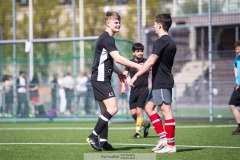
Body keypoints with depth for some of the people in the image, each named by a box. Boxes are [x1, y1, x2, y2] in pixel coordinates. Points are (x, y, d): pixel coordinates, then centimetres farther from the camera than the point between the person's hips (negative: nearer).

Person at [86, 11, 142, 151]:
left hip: (102, 80, 11)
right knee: (112, 108, -17)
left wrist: (119, 72, 17)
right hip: (100, 79, -11)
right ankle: (93, 136, -15)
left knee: (105, 111, 10)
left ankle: (103, 142, 11)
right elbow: (117, 58, -23)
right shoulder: (106, 38, -13)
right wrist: (137, 66, -23)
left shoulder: (107, 38, 19)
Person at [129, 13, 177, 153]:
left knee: (166, 111, -7)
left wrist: (136, 76, -20)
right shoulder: (171, 42, 15)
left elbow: (151, 62, -22)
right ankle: (163, 138, 8)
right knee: (149, 107, 14)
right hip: (162, 82, 10)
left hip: (161, 83, -10)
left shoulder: (161, 42, -15)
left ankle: (171, 145, -6)